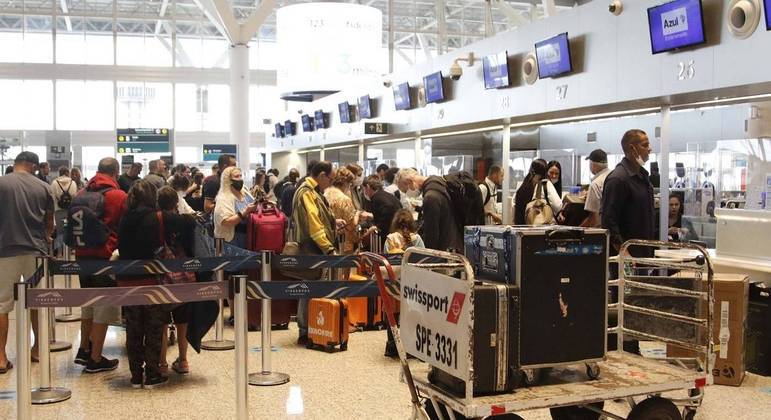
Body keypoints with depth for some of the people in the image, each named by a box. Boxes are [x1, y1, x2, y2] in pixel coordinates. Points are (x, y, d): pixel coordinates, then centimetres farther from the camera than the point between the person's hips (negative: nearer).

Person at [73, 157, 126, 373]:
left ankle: (84, 349, 30)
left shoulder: (82, 193, 7)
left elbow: (72, 224, 17)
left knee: (88, 302, 21)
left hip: (82, 254, 6)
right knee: (104, 306, 2)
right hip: (106, 256, -6)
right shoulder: (120, 196, -9)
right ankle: (95, 359, 6)